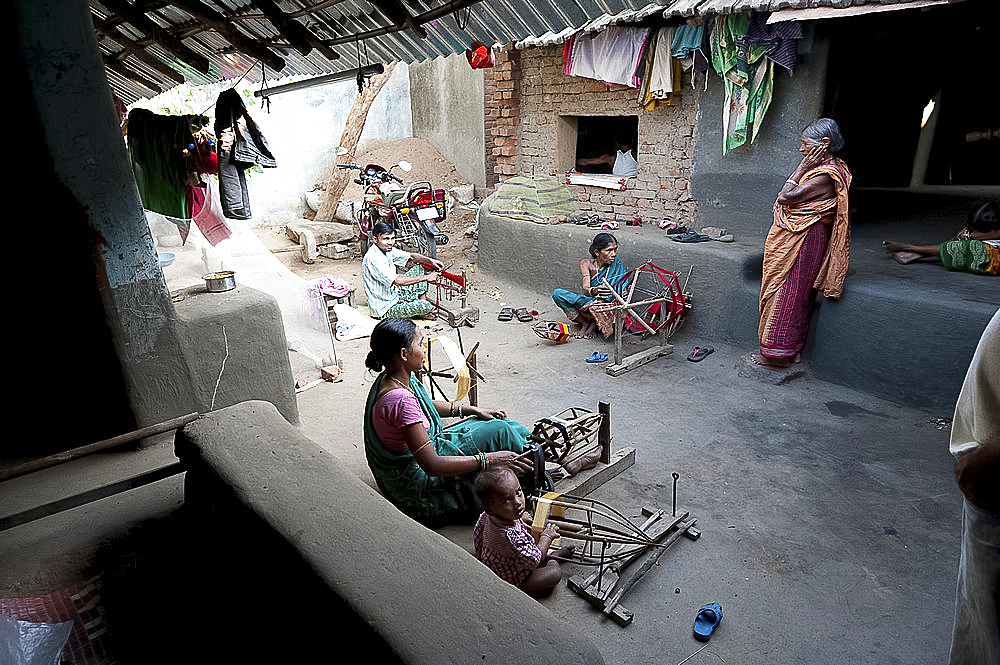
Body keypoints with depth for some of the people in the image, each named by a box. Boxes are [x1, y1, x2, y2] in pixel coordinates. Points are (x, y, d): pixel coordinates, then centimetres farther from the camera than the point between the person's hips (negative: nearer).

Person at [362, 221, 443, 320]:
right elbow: (398, 281, -34)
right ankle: (421, 312, 8)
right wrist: (426, 277, -29)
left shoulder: (387, 250, 0)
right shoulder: (372, 259, -28)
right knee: (424, 306, -27)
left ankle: (422, 300, 10)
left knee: (421, 268, 10)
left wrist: (431, 261, -8)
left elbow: (411, 256, 10)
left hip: (393, 294, 10)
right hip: (385, 309, -10)